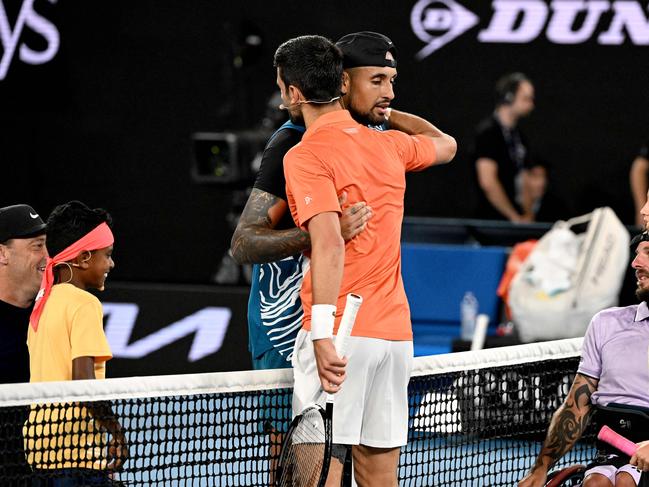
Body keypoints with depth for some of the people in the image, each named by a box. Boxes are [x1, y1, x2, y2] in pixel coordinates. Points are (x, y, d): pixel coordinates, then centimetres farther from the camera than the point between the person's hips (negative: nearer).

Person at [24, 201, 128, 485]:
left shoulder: (44, 302, 14)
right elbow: (83, 378, -21)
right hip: (78, 451, -9)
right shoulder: (84, 304, -12)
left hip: (42, 443, 9)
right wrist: (118, 432, -13)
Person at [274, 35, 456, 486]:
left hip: (342, 333, -7)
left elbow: (330, 244, -21)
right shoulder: (390, 145, 11)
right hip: (395, 332, 7)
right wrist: (385, 111, 37)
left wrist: (324, 334, -26)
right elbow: (446, 145, 35)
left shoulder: (307, 156, -9)